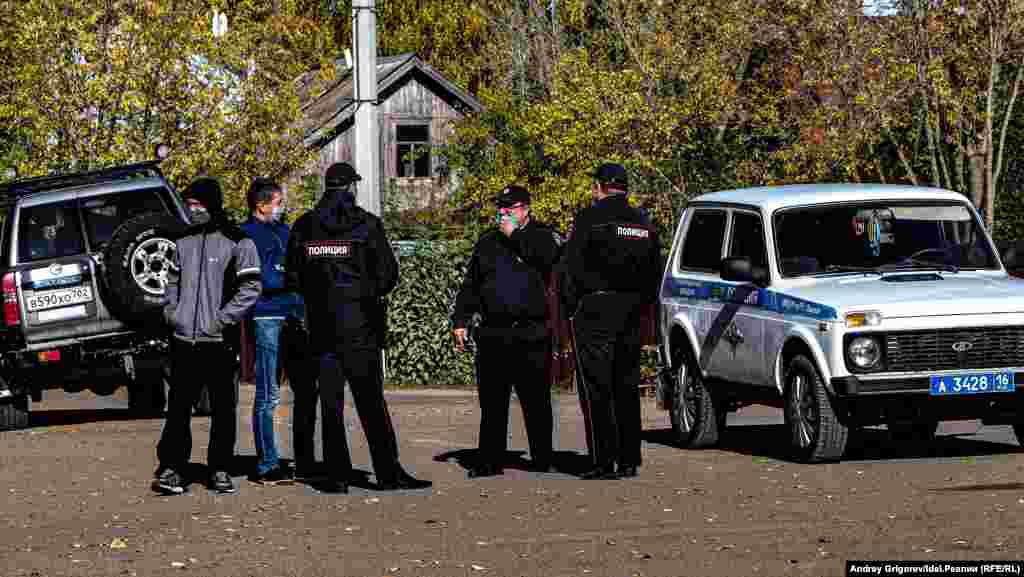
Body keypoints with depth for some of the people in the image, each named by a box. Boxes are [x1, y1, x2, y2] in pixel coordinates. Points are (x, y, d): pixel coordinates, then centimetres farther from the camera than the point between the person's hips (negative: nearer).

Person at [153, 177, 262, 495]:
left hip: (218, 341, -4)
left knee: (223, 408, 3)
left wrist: (222, 319, -13)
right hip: (184, 340, 4)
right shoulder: (184, 242, 13)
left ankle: (220, 469, 10)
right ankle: (171, 468, 1)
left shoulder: (237, 243, -4)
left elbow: (250, 288, -8)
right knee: (178, 407, 0)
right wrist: (171, 309, 8)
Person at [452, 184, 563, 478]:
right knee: (491, 402, 3)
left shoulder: (542, 236, 5)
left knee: (536, 401, 0)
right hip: (493, 332, 4)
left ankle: (542, 460, 8)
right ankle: (490, 461, 8)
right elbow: (470, 285, 21)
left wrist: (515, 235, -10)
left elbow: (548, 256, -19)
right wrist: (460, 320, 12)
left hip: (531, 332, -4)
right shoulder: (487, 242, 18)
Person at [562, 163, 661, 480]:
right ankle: (629, 460, 13)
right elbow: (654, 272, 18)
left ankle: (604, 462, -9)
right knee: (626, 388, 12)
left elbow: (572, 267, -9)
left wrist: (570, 306, -3)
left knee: (596, 389, -4)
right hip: (631, 316, 6)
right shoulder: (643, 223, 13)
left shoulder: (589, 218, -7)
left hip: (595, 310, -6)